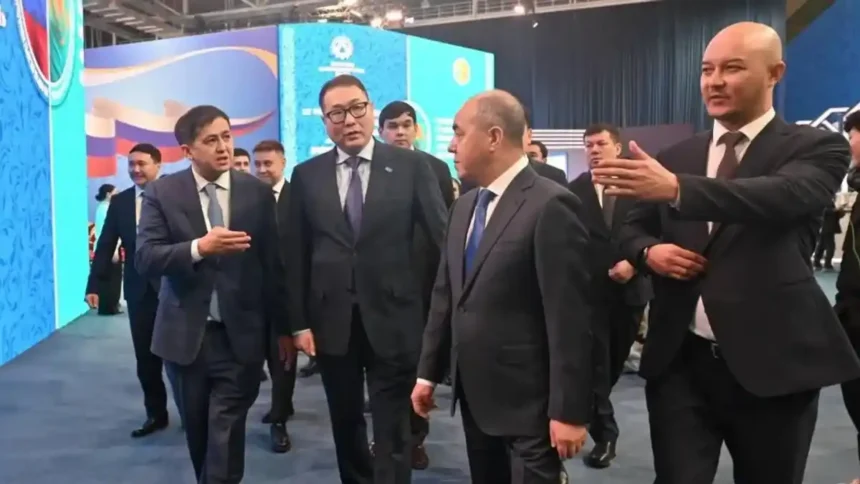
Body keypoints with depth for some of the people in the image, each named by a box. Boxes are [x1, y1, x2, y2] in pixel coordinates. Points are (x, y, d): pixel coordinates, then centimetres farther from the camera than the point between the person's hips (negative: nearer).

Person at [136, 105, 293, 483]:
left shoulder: (258, 193, 0)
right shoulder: (162, 193, -2)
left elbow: (273, 263, 4)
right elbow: (145, 258, -11)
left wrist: (283, 327, 7)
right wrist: (199, 247, -27)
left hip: (240, 334, -1)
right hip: (186, 333, 1)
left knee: (226, 432, -3)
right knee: (198, 430, 15)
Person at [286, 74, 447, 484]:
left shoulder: (410, 166, -3)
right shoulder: (306, 175, 3)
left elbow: (443, 234, -6)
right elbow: (296, 255, 4)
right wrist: (299, 322, 1)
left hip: (392, 317, -2)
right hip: (332, 320, 3)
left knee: (393, 430, 5)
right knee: (345, 425, 18)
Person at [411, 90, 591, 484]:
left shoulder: (551, 205, -16)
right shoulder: (464, 206, 9)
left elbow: (569, 315, -18)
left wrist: (568, 409, -17)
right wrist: (428, 372, 12)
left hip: (527, 399, -7)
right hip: (474, 393, 7)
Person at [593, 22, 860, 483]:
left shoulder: (816, 148, -3)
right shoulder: (675, 156, 9)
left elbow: (783, 197, -25)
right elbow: (632, 228, 17)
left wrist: (677, 188, -39)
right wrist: (649, 252, -8)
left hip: (772, 364, -2)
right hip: (679, 360, 3)